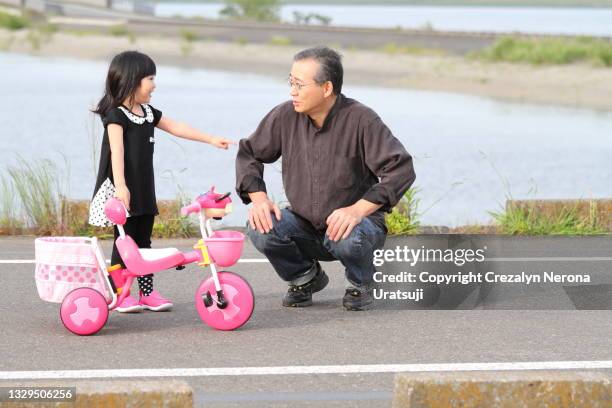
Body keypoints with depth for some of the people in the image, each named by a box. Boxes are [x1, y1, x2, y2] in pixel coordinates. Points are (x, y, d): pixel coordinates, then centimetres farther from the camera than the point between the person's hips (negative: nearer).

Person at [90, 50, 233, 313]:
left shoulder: (147, 112, 13)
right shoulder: (116, 114, -12)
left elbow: (176, 128, 18)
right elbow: (116, 150, -22)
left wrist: (212, 140, 16)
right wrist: (120, 185, -32)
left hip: (143, 189, 8)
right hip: (123, 190, -8)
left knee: (143, 240, 10)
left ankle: (147, 292, 14)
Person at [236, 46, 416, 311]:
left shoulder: (361, 120, -18)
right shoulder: (285, 116, -6)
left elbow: (401, 169, -23)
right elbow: (249, 154, 6)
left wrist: (358, 209, -34)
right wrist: (258, 197, -13)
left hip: (354, 222, -4)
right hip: (304, 226, 4)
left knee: (347, 238, -38)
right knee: (260, 228, -24)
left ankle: (359, 285, 0)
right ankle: (306, 277, 7)